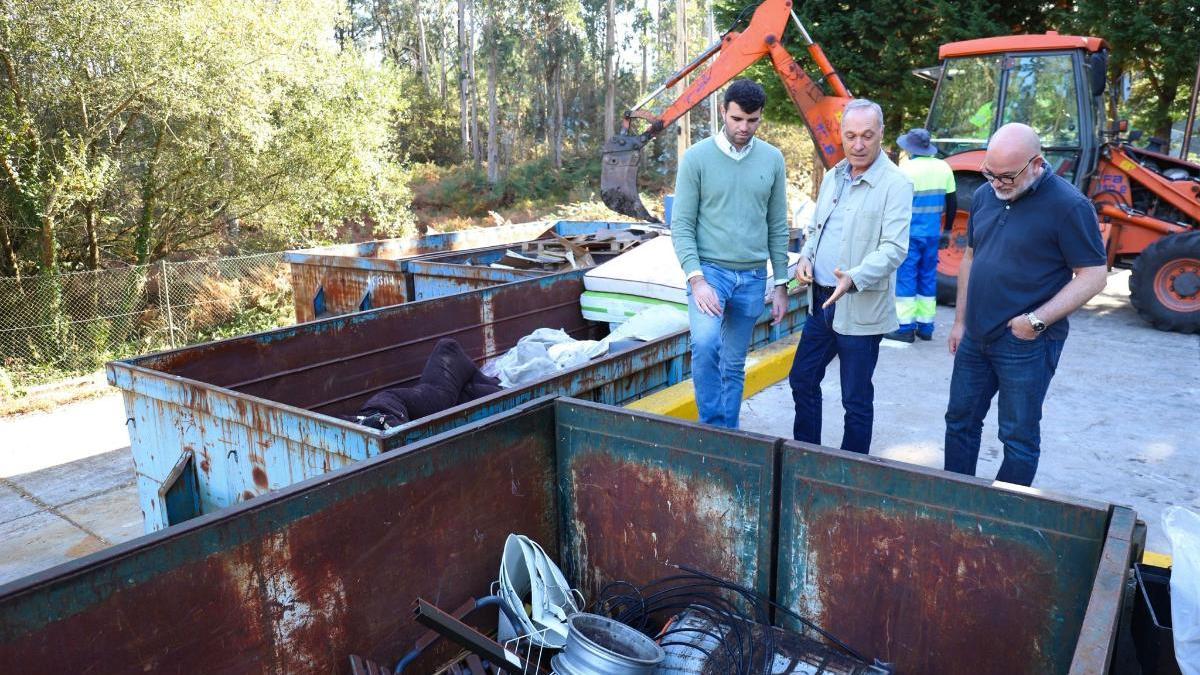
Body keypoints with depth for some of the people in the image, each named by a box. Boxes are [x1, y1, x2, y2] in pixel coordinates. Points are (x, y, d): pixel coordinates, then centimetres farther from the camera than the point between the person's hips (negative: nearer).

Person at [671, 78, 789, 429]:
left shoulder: (772, 159, 6)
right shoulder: (697, 157, -4)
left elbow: (777, 227, 10)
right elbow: (682, 225, -6)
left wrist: (781, 284, 9)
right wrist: (697, 279, -17)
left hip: (753, 277, 3)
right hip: (710, 269, -3)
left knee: (734, 367, 10)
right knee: (705, 342, -27)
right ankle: (711, 426, -9)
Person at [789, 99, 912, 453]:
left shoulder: (895, 184, -11)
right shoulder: (832, 177, 10)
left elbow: (894, 249, -19)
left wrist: (854, 278, -34)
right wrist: (805, 257, -1)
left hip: (861, 308, -7)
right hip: (821, 300, 7)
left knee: (856, 399, 5)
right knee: (802, 379, 16)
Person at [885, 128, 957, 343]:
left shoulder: (906, 168, -11)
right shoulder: (943, 168, 5)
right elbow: (952, 203, 9)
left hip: (909, 233, -5)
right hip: (932, 234, 5)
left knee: (906, 278, 0)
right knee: (928, 278, 12)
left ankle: (906, 328, 0)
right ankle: (925, 327, 16)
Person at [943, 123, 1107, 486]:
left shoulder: (1069, 206, -14)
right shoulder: (985, 196, 5)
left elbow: (1093, 276, -13)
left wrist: (1038, 320, -20)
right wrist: (960, 321, 13)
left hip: (1026, 344, -6)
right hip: (975, 337, 7)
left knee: (1019, 437, 6)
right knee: (960, 421, 15)